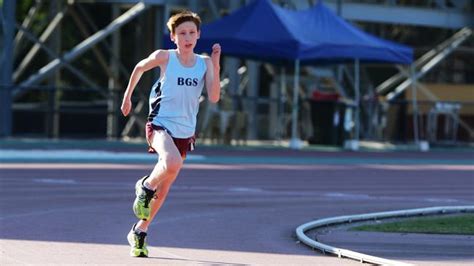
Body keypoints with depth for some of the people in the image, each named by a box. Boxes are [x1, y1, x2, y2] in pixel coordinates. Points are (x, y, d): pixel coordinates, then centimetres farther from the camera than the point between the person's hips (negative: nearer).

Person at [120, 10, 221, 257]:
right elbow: (140, 68, 13)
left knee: (163, 188, 12)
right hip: (160, 125, -4)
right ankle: (146, 186, -4)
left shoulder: (204, 63, 0)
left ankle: (139, 232, 30)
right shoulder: (164, 57, -7)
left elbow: (214, 97, -10)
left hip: (185, 132, 4)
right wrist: (127, 96, 20)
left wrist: (216, 65, -17)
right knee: (172, 162, -36)